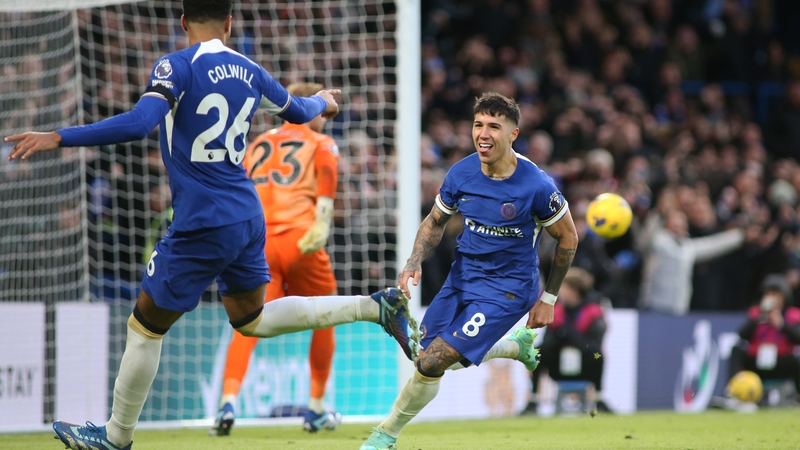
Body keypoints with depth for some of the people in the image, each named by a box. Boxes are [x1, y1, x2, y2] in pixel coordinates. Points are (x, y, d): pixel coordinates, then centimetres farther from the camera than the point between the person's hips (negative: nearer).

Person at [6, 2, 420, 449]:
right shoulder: (249, 71, 8)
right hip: (248, 216, 7)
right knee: (252, 319, 23)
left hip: (202, 226, -7)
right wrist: (322, 101, 49)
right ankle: (376, 306, 14)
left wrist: (59, 138, -25)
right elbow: (299, 111, 25)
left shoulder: (177, 67, -13)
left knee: (146, 326, 7)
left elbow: (139, 123, -27)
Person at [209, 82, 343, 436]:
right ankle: (316, 411, 24)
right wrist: (321, 223, -18)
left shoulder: (259, 143, 26)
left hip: (255, 242, 3)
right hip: (298, 240, -3)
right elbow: (326, 184, -7)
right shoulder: (322, 144, 14)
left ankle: (228, 402, -30)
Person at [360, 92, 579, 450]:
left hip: (506, 289, -6)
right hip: (462, 277, 6)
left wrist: (548, 299, -2)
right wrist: (415, 261, -10)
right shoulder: (461, 173, -9)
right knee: (431, 358, 16)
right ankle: (516, 344, 39)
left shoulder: (536, 186, -21)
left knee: (432, 362, -16)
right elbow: (435, 221, 8)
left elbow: (567, 237, -6)